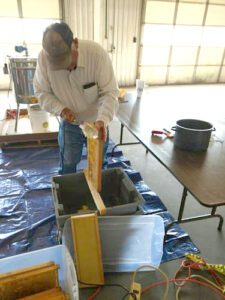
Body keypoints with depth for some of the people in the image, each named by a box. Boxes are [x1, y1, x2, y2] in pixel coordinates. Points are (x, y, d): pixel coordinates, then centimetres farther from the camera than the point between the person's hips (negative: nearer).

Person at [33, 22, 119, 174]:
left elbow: (110, 92, -25)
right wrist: (60, 109, -26)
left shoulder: (97, 53, -27)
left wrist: (103, 119, -41)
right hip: (69, 124, 1)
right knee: (67, 167, 14)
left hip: (97, 121, -1)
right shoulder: (44, 57, -21)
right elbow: (41, 92, -8)